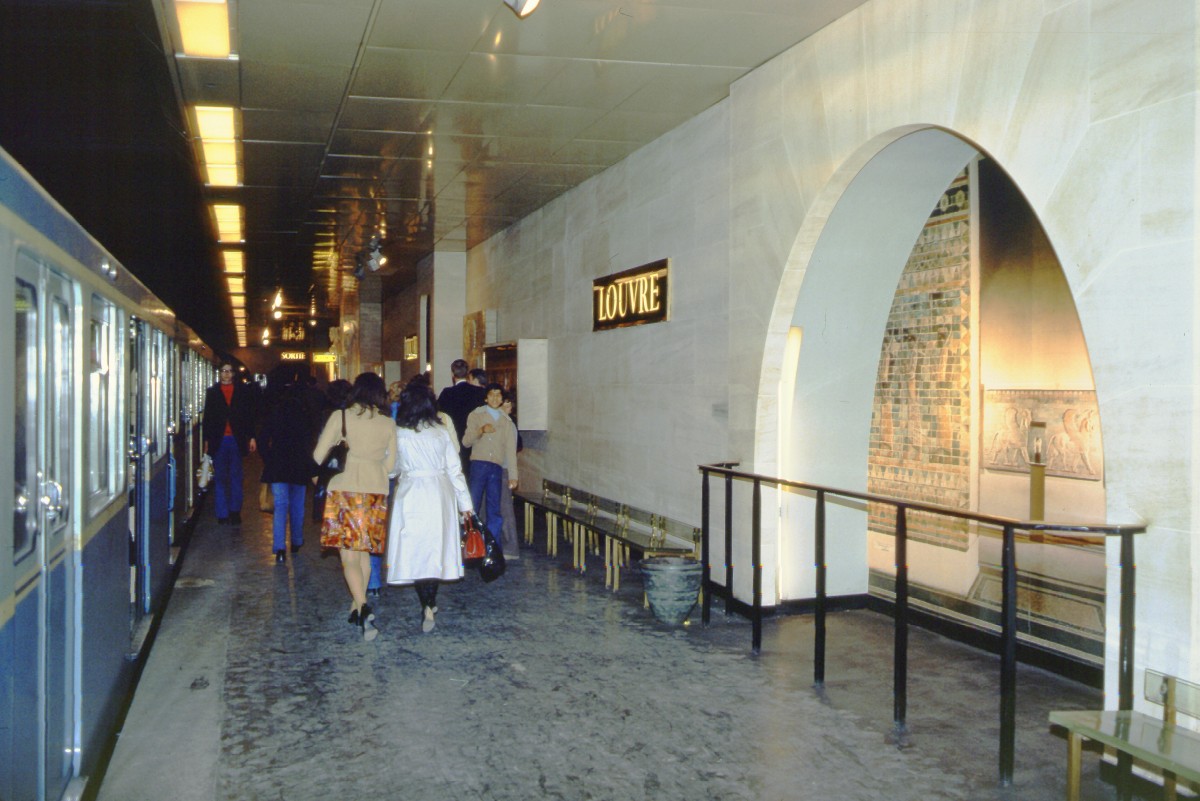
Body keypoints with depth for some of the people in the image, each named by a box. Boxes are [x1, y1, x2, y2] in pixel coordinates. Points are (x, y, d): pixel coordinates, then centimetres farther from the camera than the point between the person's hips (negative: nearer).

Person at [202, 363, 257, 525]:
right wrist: (207, 440, 4)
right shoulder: (212, 391, 7)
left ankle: (235, 512, 12)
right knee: (220, 479, 4)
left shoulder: (243, 390, 5)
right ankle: (222, 514, 8)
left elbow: (250, 415, 4)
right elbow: (208, 417, 8)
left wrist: (251, 437, 0)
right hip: (218, 440, 1)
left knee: (236, 478, 5)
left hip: (236, 440, -1)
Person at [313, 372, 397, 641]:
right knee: (364, 551, 16)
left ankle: (362, 606, -22)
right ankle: (356, 606, 22)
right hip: (376, 490, 3)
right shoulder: (388, 423, 6)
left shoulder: (340, 416, -3)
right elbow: (390, 462, 9)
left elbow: (318, 454, -4)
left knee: (349, 555, -4)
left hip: (344, 488, -3)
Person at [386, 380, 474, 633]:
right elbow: (455, 468, 1)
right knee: (435, 547, 13)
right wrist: (465, 502, 7)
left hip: (411, 496, -3)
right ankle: (431, 601, 21)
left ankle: (427, 606, -6)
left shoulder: (398, 434, -7)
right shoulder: (442, 431, 0)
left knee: (414, 549, 2)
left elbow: (392, 469, 4)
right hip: (440, 495, 3)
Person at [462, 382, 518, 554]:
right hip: (478, 464, -2)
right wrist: (481, 431, -18)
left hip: (496, 468, 2)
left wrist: (513, 476, 7)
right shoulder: (476, 415, 9)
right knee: (472, 506, -6)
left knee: (494, 509, 2)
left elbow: (510, 450, 13)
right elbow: (466, 442, 0)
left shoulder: (506, 421, 16)